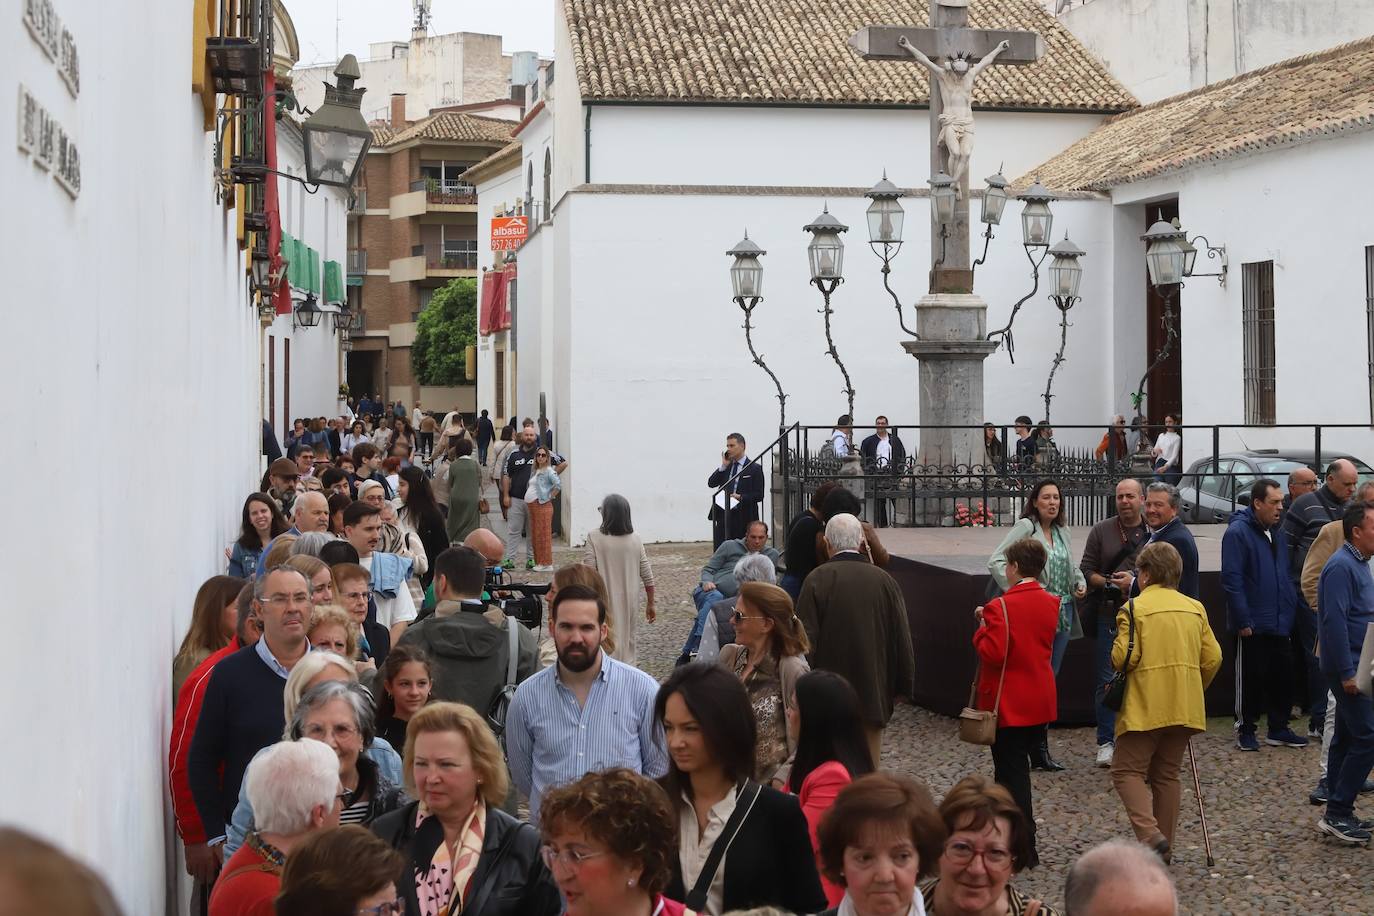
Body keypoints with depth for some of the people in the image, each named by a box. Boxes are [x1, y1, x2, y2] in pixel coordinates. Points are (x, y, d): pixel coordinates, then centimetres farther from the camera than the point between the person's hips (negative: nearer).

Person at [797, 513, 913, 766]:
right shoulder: (885, 581, -1)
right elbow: (902, 639, 3)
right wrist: (903, 686, 12)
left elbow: (805, 639, -9)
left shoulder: (817, 580, -9)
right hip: (873, 695, 2)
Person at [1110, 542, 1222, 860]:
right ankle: (1163, 846, 17)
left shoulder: (1134, 608, -8)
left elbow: (1123, 657, -16)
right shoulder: (1195, 608, 9)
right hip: (1185, 708, 6)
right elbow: (1213, 657, 6)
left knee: (1127, 771, 1)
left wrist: (1117, 667, 7)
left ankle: (1150, 834, -18)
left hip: (1145, 707, -6)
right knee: (1166, 775, 15)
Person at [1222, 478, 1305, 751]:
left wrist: (1291, 610, 12)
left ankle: (1279, 729, 20)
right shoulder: (1238, 532, -12)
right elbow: (1231, 580, -17)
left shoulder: (1278, 534, 12)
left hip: (1280, 625, 7)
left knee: (1282, 676, 10)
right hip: (1253, 625, -7)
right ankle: (1245, 730, 14)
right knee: (1251, 678, 2)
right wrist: (1243, 621, -19)